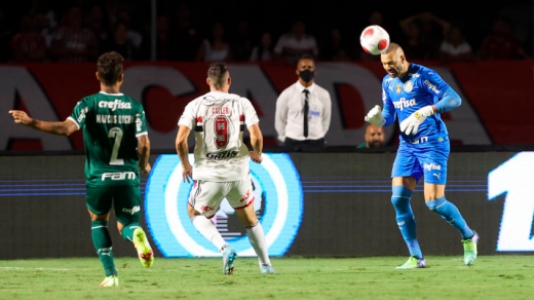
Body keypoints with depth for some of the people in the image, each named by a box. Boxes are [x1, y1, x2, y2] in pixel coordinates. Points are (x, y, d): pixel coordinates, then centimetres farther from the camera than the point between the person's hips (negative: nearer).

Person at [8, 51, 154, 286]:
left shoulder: (89, 104, -6)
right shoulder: (135, 107, 0)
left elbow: (68, 128, -22)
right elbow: (144, 145, -5)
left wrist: (31, 122, -20)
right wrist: (143, 166, 16)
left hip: (98, 177, -1)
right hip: (128, 176, 1)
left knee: (98, 220, 23)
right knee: (126, 225, 14)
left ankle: (111, 274, 11)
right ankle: (137, 235, -26)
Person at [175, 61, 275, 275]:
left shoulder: (195, 106, -4)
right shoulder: (242, 104, -3)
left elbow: (180, 140, -12)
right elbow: (256, 137, -11)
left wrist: (185, 164, 5)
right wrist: (256, 154, 11)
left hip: (209, 175, -2)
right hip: (238, 173, 2)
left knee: (196, 214, 21)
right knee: (249, 219, 23)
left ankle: (224, 248, -2)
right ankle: (265, 264, 26)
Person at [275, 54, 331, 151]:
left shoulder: (323, 95, 1)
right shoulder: (287, 95, -1)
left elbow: (326, 120, 11)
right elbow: (280, 121, 9)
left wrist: (318, 139, 9)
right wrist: (286, 140, 9)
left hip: (316, 144, 1)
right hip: (293, 144, -1)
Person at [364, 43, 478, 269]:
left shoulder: (423, 76, -15)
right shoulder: (388, 82, 7)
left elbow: (454, 99, -24)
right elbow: (389, 116, 17)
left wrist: (425, 112, -37)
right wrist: (379, 119, -8)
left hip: (433, 144, -7)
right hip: (407, 146, 7)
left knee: (434, 202, -11)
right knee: (398, 199, -8)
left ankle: (468, 237, 16)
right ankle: (416, 258, -1)